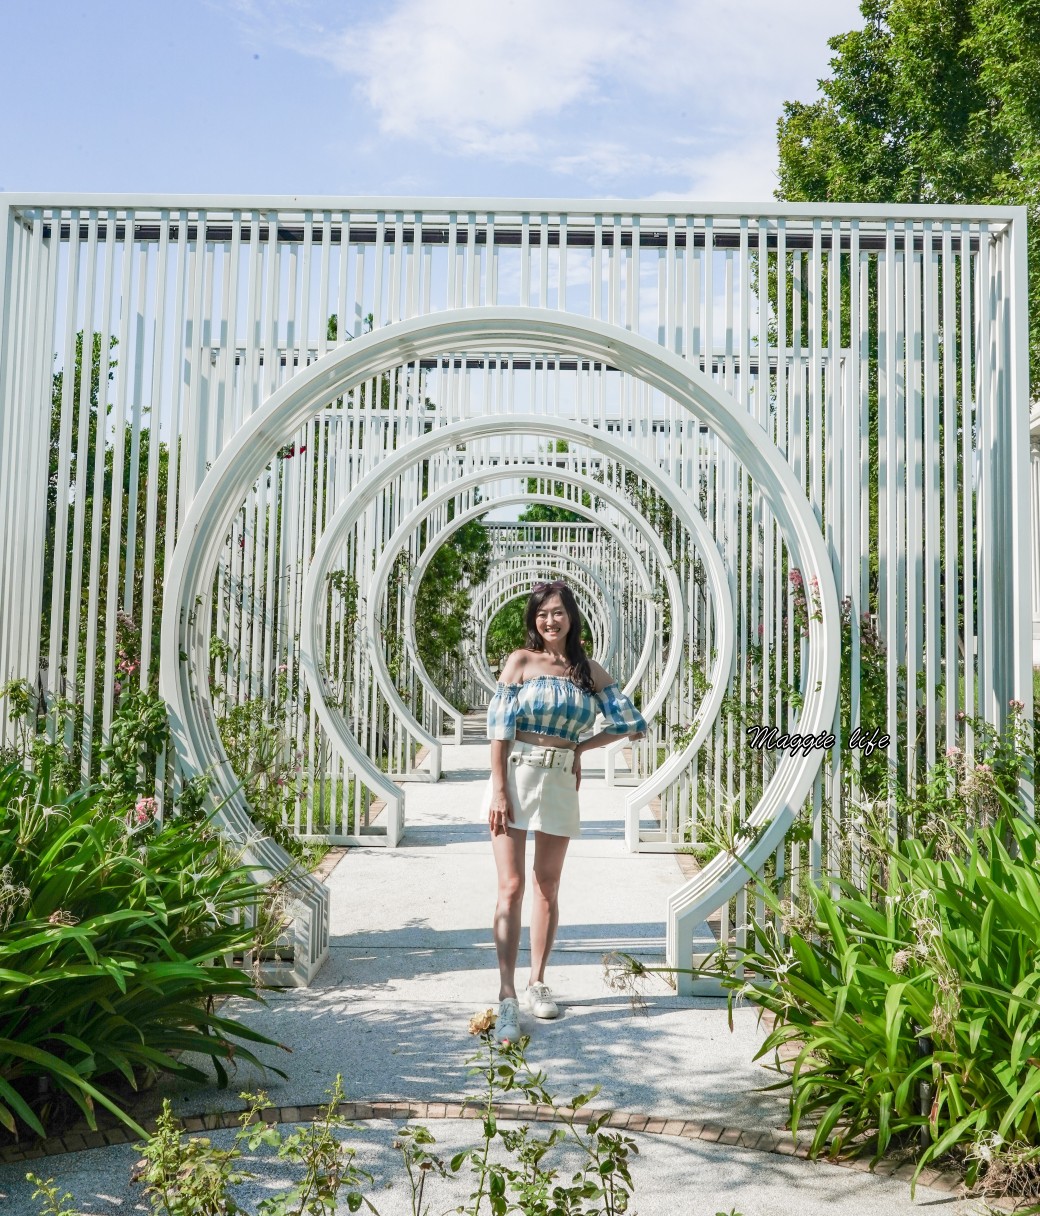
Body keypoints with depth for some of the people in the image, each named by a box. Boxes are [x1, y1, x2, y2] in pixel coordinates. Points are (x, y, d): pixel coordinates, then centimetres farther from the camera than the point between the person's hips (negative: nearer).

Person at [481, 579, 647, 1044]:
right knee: (511, 887, -6)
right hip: (516, 776, -3)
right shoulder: (521, 661, -1)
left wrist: (580, 746, 5)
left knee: (547, 888, 11)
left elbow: (631, 724, 9)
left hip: (561, 783, 3)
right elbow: (499, 727, -6)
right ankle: (507, 997, -5)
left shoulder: (589, 670, 7)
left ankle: (537, 982, 25)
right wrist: (499, 791, -13)